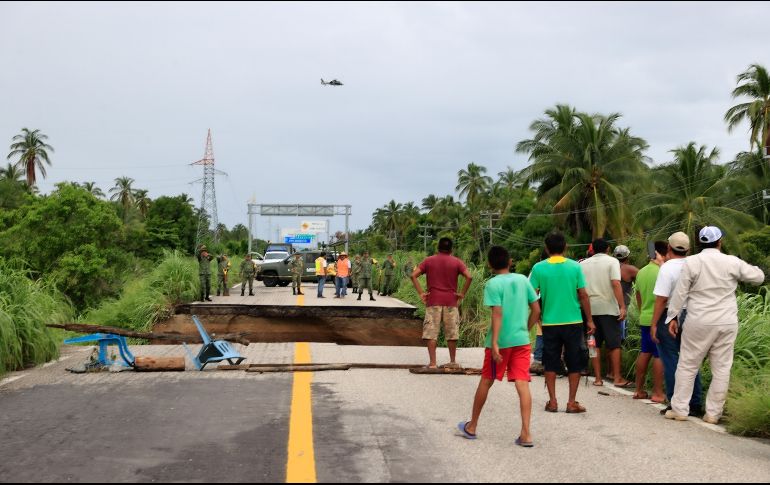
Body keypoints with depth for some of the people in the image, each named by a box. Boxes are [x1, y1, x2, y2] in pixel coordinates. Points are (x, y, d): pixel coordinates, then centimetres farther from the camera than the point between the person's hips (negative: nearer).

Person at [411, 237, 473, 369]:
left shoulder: (429, 261, 5)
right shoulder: (456, 262, 2)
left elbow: (413, 275, -4)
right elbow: (469, 277, -11)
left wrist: (420, 293, -3)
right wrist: (462, 293, -4)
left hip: (433, 301, 0)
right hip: (451, 301, 0)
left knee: (431, 332, 1)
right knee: (452, 332, 10)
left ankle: (432, 362, -4)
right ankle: (453, 362, 16)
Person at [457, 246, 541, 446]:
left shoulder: (493, 284, -8)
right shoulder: (523, 280, 7)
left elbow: (497, 314, -17)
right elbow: (536, 310, 8)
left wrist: (494, 343, -19)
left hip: (500, 341, -3)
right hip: (521, 340, 3)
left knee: (486, 381, 11)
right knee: (522, 384, -2)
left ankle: (471, 427, 25)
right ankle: (526, 434, -9)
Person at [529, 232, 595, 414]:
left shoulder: (539, 268, -4)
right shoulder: (575, 266, -4)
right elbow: (583, 295, -4)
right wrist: (589, 320, 5)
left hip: (549, 322, 1)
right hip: (573, 322, 0)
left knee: (551, 364, 11)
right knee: (574, 363, 10)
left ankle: (552, 402, 12)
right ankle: (572, 402, 10)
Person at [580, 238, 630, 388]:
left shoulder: (584, 264, 9)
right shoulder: (612, 261, -3)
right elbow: (616, 283, -15)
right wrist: (622, 307, -17)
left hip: (590, 308, 4)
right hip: (608, 307, -4)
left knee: (595, 344, 9)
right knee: (614, 344, 3)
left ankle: (598, 378, 9)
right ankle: (617, 378, 3)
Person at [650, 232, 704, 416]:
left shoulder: (667, 267, -13)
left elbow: (662, 298, -16)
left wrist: (654, 324, -12)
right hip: (690, 316, 6)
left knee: (671, 362, 1)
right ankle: (695, 405, 16)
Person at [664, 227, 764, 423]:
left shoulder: (691, 262, -5)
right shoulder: (732, 262, -1)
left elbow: (680, 292, -4)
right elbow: (758, 277, 12)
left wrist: (673, 317, 4)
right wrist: (746, 268, 32)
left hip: (699, 323, -1)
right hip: (727, 323, 1)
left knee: (687, 365, 8)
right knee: (721, 369, 8)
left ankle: (680, 409, 10)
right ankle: (713, 413, 10)